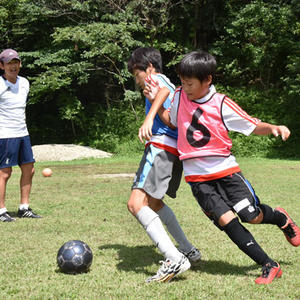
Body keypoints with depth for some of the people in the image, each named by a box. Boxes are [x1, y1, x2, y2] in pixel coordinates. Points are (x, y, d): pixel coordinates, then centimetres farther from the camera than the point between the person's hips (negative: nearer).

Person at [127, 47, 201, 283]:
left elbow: (165, 91, -18)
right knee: (153, 202, 27)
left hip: (162, 145, -10)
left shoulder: (156, 78, 5)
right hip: (178, 150, 10)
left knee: (136, 203, -20)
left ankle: (174, 260, -31)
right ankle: (189, 251, 28)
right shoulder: (171, 87, 31)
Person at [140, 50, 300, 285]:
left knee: (253, 217, -5)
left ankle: (281, 218, 33)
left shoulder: (222, 104, -10)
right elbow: (173, 122, 19)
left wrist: (274, 128, -25)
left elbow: (254, 127, -5)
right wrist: (156, 103, 4)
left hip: (225, 170, -2)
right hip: (197, 176, 2)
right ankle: (269, 266, -7)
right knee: (226, 219, -14)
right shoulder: (180, 96, 1)